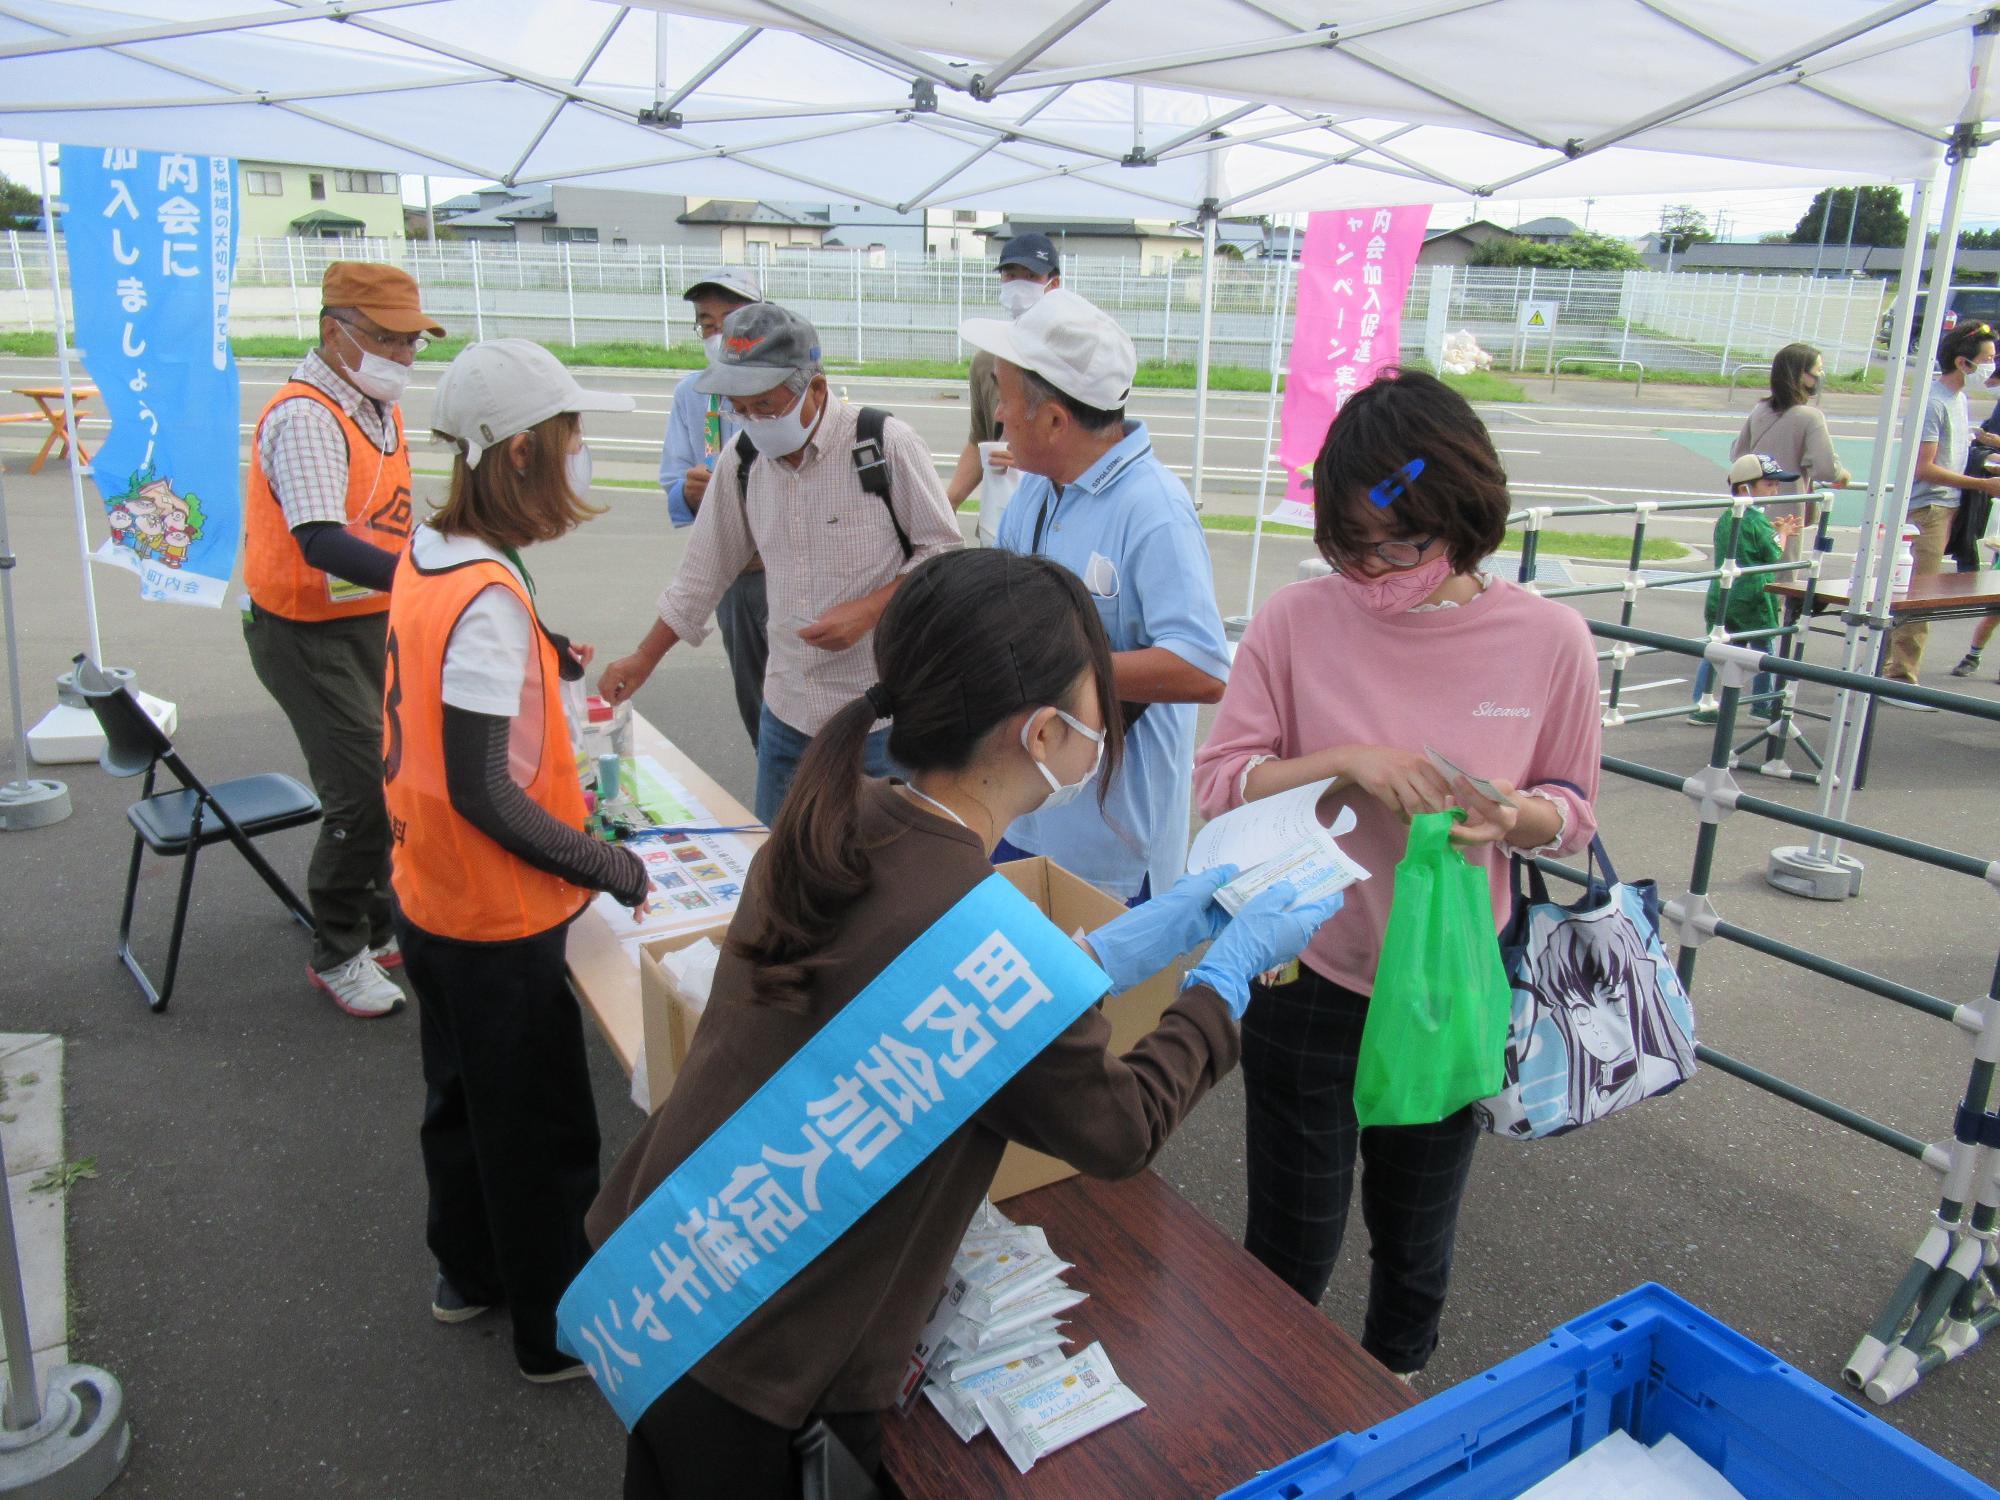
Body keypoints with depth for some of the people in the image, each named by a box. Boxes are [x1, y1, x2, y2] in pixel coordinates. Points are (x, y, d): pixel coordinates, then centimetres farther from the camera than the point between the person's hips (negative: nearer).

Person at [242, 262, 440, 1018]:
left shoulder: (379, 406, 9)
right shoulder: (305, 417, -21)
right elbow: (322, 542, -33)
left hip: (373, 622, 9)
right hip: (309, 636, -9)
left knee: (396, 778, 13)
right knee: (365, 793, -9)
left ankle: (378, 927, 30)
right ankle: (337, 954, 10)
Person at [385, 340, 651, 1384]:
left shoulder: (427, 555, 0)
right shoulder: (488, 599, -28)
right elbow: (483, 795, -28)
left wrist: (538, 663, 11)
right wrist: (603, 865, -19)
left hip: (428, 897, 9)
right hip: (498, 922, -9)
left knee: (461, 1094, 26)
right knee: (540, 1135, 9)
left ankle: (470, 1272, 48)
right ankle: (559, 1332, 29)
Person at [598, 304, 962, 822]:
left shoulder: (888, 445, -11)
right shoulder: (740, 464, 4)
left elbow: (944, 552, -5)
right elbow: (703, 574, 15)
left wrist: (870, 609, -18)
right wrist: (643, 659, 16)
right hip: (788, 711, 5)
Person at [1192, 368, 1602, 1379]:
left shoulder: (1548, 639, -9)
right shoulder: (1295, 622, -12)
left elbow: (1573, 812, 2)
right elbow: (1219, 784, -11)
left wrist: (1515, 816, -21)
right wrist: (1345, 763, -27)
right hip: (1307, 983, -1)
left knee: (1417, 1238, 23)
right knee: (1292, 1240, 13)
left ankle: (1393, 1394, 52)